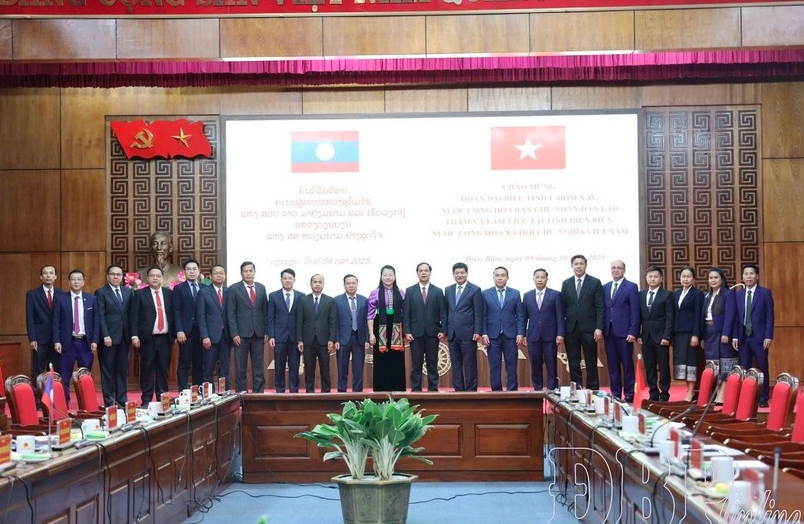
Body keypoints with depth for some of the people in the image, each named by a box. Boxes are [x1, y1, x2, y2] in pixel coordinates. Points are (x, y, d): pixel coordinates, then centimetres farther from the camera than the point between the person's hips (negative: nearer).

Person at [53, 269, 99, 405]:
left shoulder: (91, 299, 5)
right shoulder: (60, 299, 1)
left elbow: (95, 321, 4)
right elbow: (56, 322, 0)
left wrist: (94, 340, -3)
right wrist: (56, 341, -8)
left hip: (86, 343, 1)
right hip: (67, 342, -1)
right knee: (64, 378, 2)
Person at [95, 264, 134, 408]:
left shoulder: (128, 292, 12)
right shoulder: (101, 292, -1)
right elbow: (100, 316, -7)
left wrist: (133, 334, 2)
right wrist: (105, 335, -15)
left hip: (124, 337, 4)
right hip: (108, 337, -4)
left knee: (123, 370, 7)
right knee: (107, 370, 1)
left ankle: (122, 400, 12)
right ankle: (109, 401, 6)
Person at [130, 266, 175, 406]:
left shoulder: (169, 293, 10)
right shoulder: (140, 294, 2)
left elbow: (173, 314, 10)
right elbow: (134, 316, -2)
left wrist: (174, 333, 4)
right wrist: (134, 335, -10)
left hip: (165, 338, 3)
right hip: (147, 338, -3)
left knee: (163, 369, 6)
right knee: (147, 370, 2)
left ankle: (162, 399, 13)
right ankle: (146, 400, 8)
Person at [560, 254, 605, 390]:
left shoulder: (595, 282, 1)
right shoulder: (566, 284, 10)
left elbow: (600, 307, -3)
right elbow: (563, 307, 9)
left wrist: (599, 328, -11)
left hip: (588, 329, -3)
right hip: (571, 329, 3)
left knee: (591, 363, 2)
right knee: (573, 364, 5)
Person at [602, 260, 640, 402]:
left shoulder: (631, 287, 0)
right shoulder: (605, 287, 13)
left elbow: (635, 311, -5)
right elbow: (603, 309, 12)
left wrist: (633, 332, -12)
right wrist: (601, 329, 4)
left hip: (624, 332, -4)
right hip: (608, 332, 4)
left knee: (627, 364, 0)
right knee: (612, 365, 7)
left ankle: (629, 395, 6)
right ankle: (615, 393, 13)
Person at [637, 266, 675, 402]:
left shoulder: (667, 295, -1)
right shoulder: (641, 295, 11)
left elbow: (669, 318, -6)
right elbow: (639, 316, 11)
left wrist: (667, 336, -13)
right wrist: (638, 334, 3)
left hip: (660, 337, -4)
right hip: (646, 337, 4)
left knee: (664, 367, 0)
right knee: (649, 368, 6)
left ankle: (664, 395, 8)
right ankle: (654, 394, 13)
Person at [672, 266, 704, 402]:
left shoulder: (697, 293, -3)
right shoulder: (676, 293, 14)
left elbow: (698, 316, -8)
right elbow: (673, 314, 13)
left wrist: (696, 335, -15)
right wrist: (671, 334, 8)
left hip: (690, 332, -6)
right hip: (677, 332, 6)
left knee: (690, 359, -4)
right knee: (680, 359, 4)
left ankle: (691, 392, -1)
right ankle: (689, 389, 11)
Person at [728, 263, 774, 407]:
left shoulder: (765, 293, 1)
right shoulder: (738, 294, 11)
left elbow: (770, 316, -3)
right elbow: (735, 317, 9)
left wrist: (768, 337, -10)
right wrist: (734, 336, 1)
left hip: (759, 337, -3)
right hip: (743, 337, 3)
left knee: (762, 369, 2)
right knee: (744, 370, 4)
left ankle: (763, 399, 10)